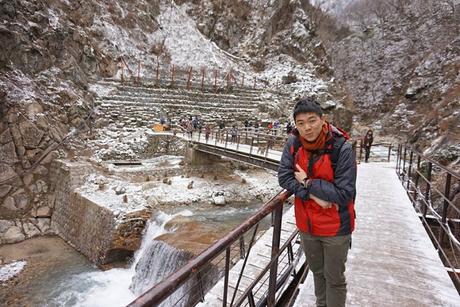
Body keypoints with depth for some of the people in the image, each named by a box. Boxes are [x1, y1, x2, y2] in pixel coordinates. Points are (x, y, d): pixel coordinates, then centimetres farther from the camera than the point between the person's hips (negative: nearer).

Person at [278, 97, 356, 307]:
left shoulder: (341, 149, -22)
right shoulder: (293, 144, -10)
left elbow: (344, 194, -22)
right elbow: (284, 177, -11)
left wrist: (308, 183, -21)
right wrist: (313, 195, -22)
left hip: (335, 227, -4)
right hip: (306, 224, 4)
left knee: (334, 278, 15)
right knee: (317, 272, 26)